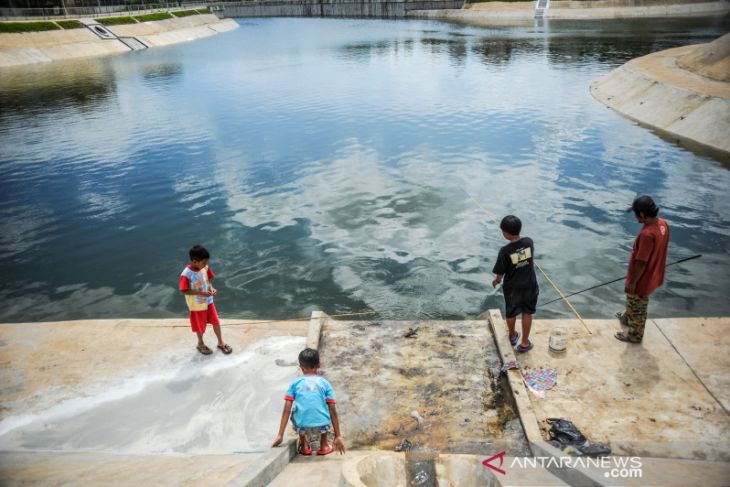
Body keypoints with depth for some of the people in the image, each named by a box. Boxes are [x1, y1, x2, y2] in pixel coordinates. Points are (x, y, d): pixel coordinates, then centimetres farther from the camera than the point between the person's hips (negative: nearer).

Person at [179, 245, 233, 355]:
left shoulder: (205, 268, -11)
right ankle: (200, 344, 42)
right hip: (196, 305, -5)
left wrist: (211, 288, -15)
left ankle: (220, 342, 34)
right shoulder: (186, 274, -27)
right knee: (200, 326, 16)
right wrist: (201, 293, -28)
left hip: (208, 301, 5)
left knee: (216, 322, 14)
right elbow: (184, 291, -22)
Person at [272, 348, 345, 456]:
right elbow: (333, 411, 5)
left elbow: (287, 410, 2)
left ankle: (304, 446, 31)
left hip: (302, 427, 0)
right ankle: (324, 446, 30)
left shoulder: (295, 383, 9)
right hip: (322, 426, 0)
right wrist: (338, 436, 8)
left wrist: (280, 435, 4)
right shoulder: (325, 383, 9)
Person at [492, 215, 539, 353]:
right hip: (530, 284, 2)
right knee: (527, 313, 19)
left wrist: (496, 281, 7)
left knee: (511, 313, 23)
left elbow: (500, 273, -16)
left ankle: (513, 336, 46)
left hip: (512, 287, -2)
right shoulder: (529, 242, -16)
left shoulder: (505, 251, -26)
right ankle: (525, 343, 30)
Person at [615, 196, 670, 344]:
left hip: (642, 279, -8)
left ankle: (635, 335, 35)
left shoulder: (647, 234, -36)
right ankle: (627, 318, 56)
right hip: (652, 274, 8)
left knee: (637, 307, 15)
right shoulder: (662, 223, -7)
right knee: (633, 302, 32)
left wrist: (632, 282, -16)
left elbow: (641, 263, -29)